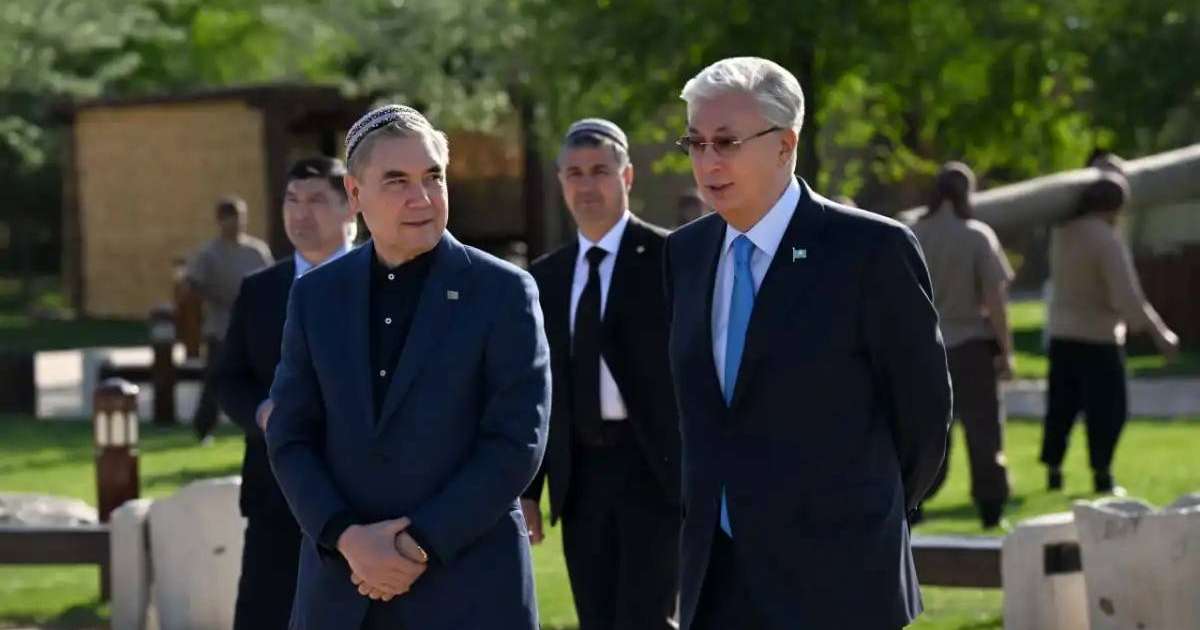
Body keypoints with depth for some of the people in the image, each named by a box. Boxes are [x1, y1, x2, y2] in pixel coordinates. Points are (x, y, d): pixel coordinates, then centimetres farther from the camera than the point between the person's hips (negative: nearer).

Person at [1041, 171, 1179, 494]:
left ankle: (1053, 471, 15)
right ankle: (1102, 475, 2)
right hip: (1098, 337, -7)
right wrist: (1160, 333, -13)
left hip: (1062, 333, 7)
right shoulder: (1107, 241, -19)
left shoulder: (1062, 231, 1)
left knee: (1061, 406, 13)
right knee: (1107, 407, 2)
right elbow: (1127, 298, -22)